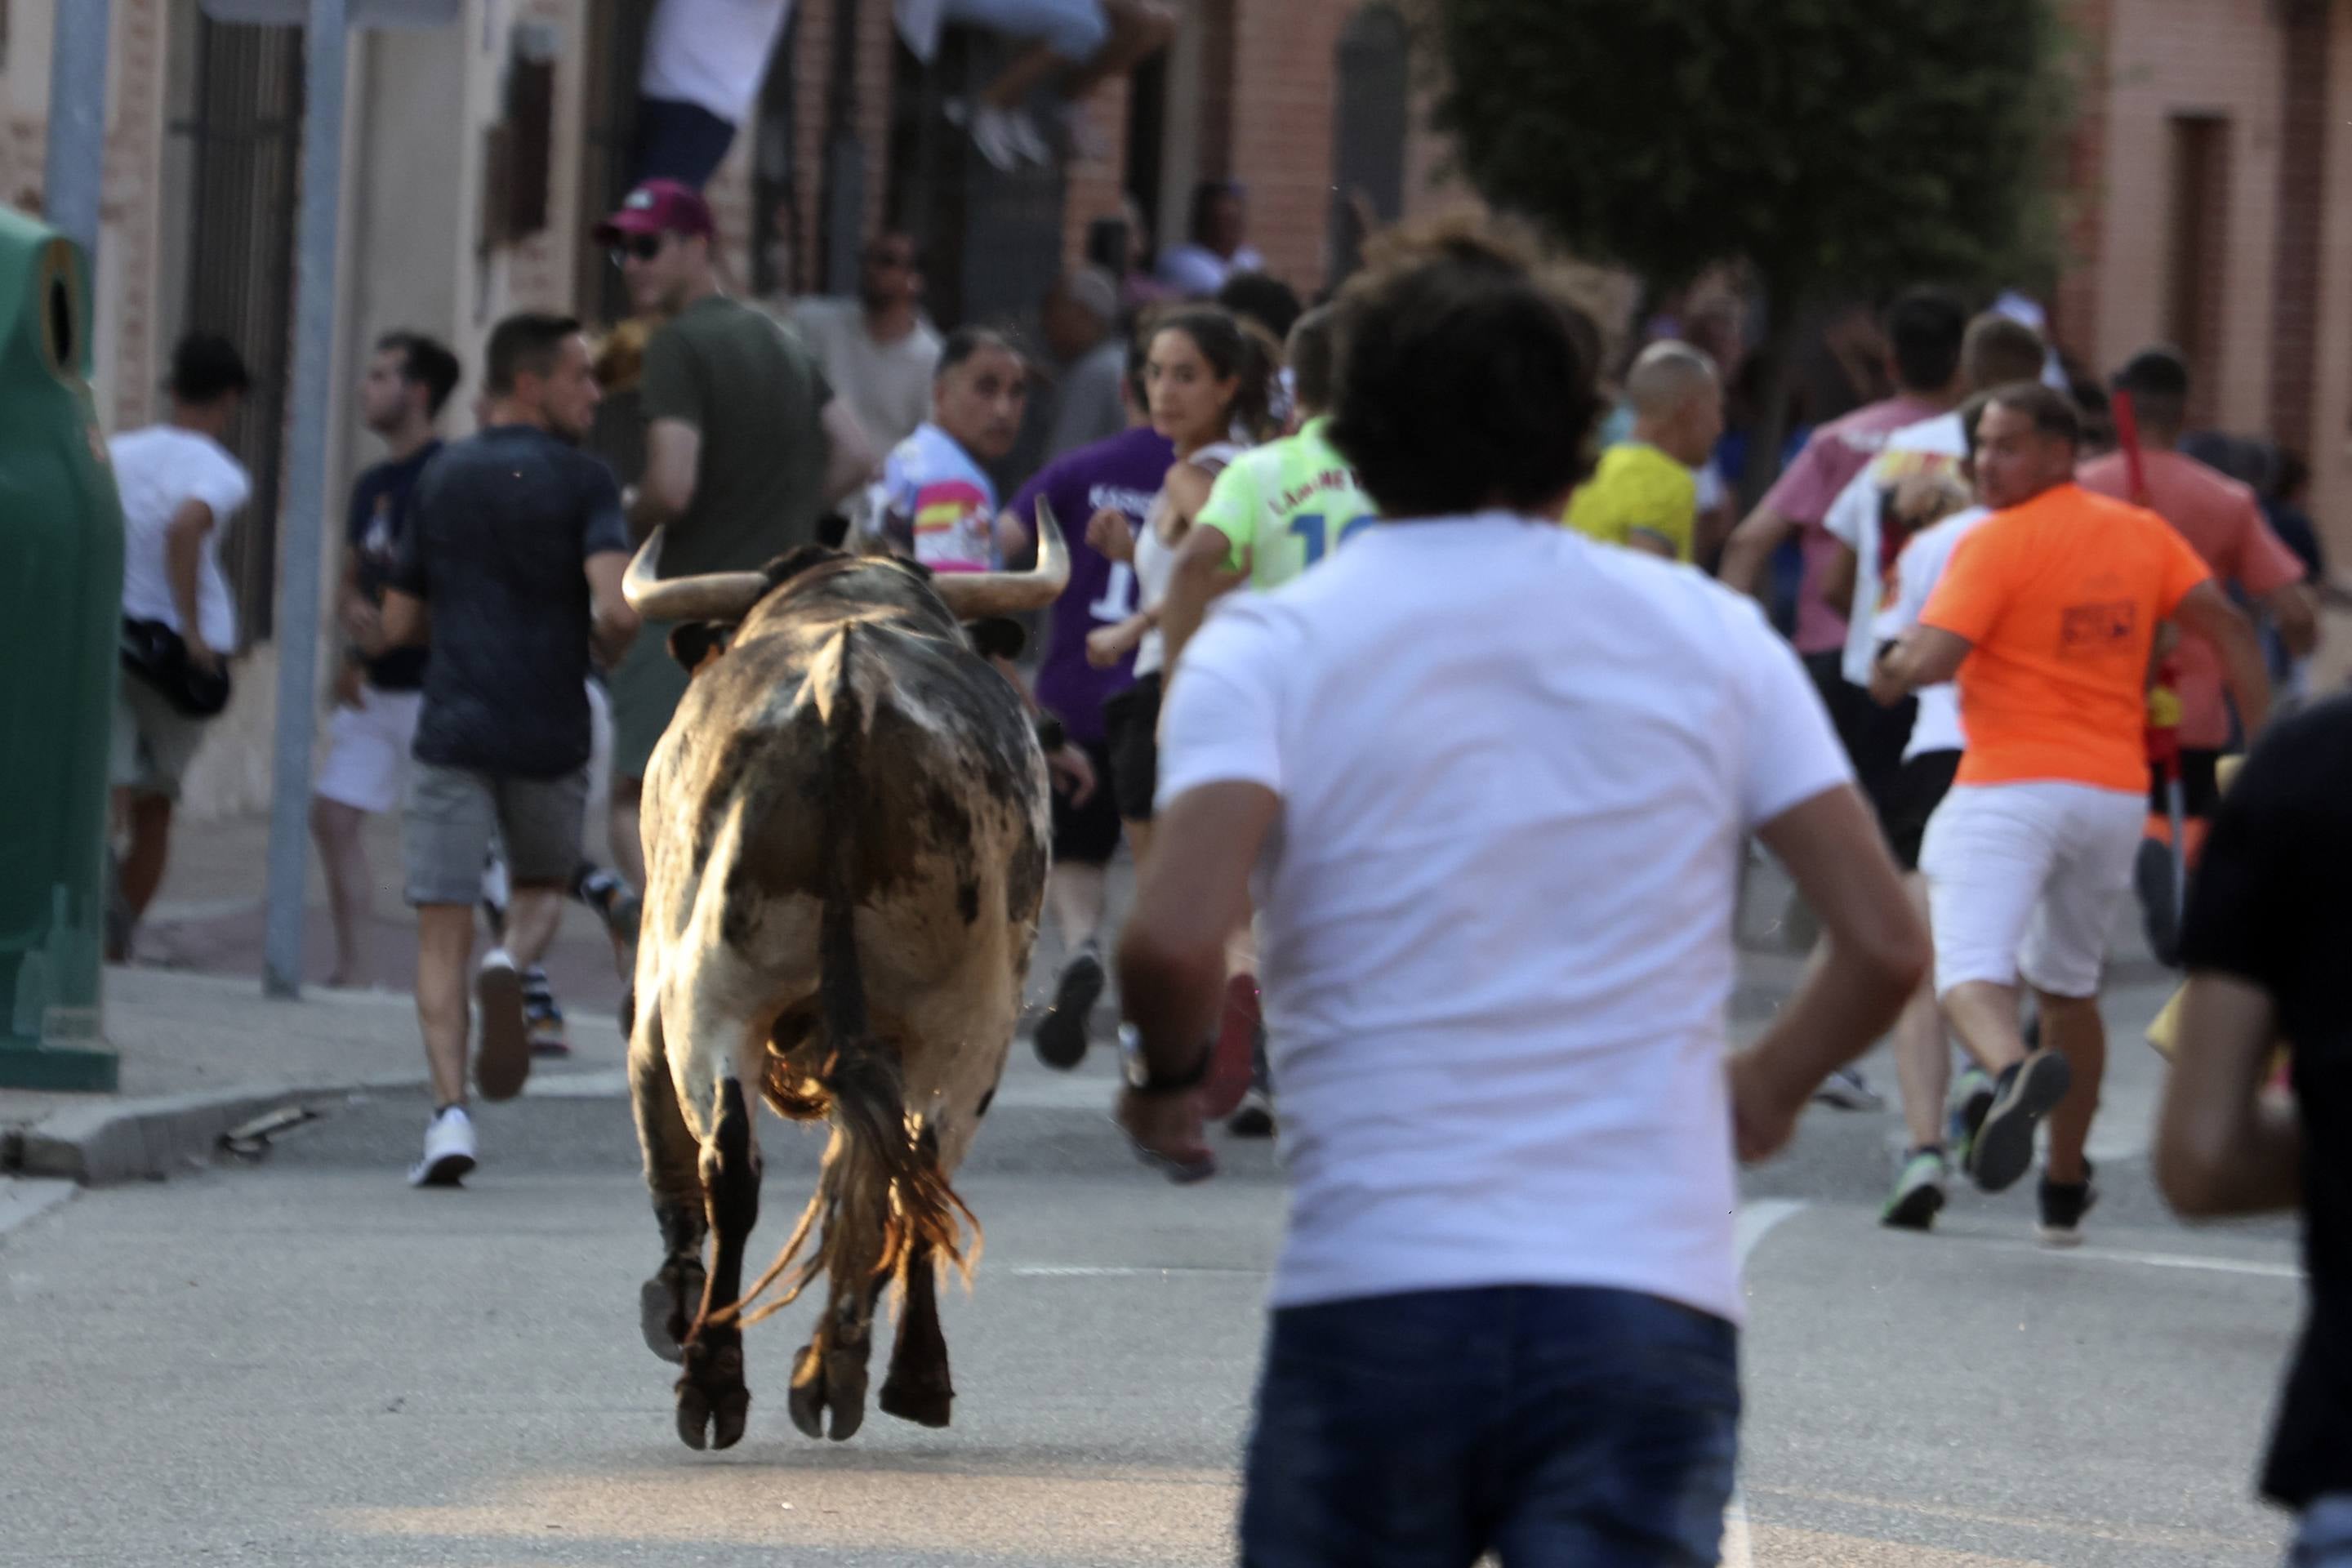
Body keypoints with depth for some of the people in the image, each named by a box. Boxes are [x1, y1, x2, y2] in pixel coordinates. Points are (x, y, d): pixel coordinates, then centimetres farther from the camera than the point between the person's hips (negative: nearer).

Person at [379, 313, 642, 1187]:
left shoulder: (441, 481, 9)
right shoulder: (581, 482, -3)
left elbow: (399, 625, 14)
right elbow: (618, 607, -17)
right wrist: (608, 647, 6)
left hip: (454, 729, 1)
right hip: (549, 733, -1)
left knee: (442, 934, 1)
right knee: (543, 886, 23)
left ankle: (449, 1108, -16)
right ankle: (512, 963, -11)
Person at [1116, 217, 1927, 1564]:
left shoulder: (1269, 649, 1)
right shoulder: (1709, 636, 9)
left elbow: (1176, 942, -15)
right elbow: (1887, 945, 4)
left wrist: (1167, 1076, 7)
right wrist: (1768, 1087, 24)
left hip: (1373, 1297, -1)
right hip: (1653, 1298, 1)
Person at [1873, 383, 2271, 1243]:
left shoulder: (1995, 543, -8)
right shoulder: (2142, 534, 11)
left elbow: (1933, 657, -17)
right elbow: (2226, 624, 4)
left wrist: (1890, 671, 5)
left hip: (2010, 789, -6)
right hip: (2116, 791, 6)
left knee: (1969, 971, -14)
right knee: (2068, 983, 22)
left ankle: (2014, 1069, -49)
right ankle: (2065, 1191, 31)